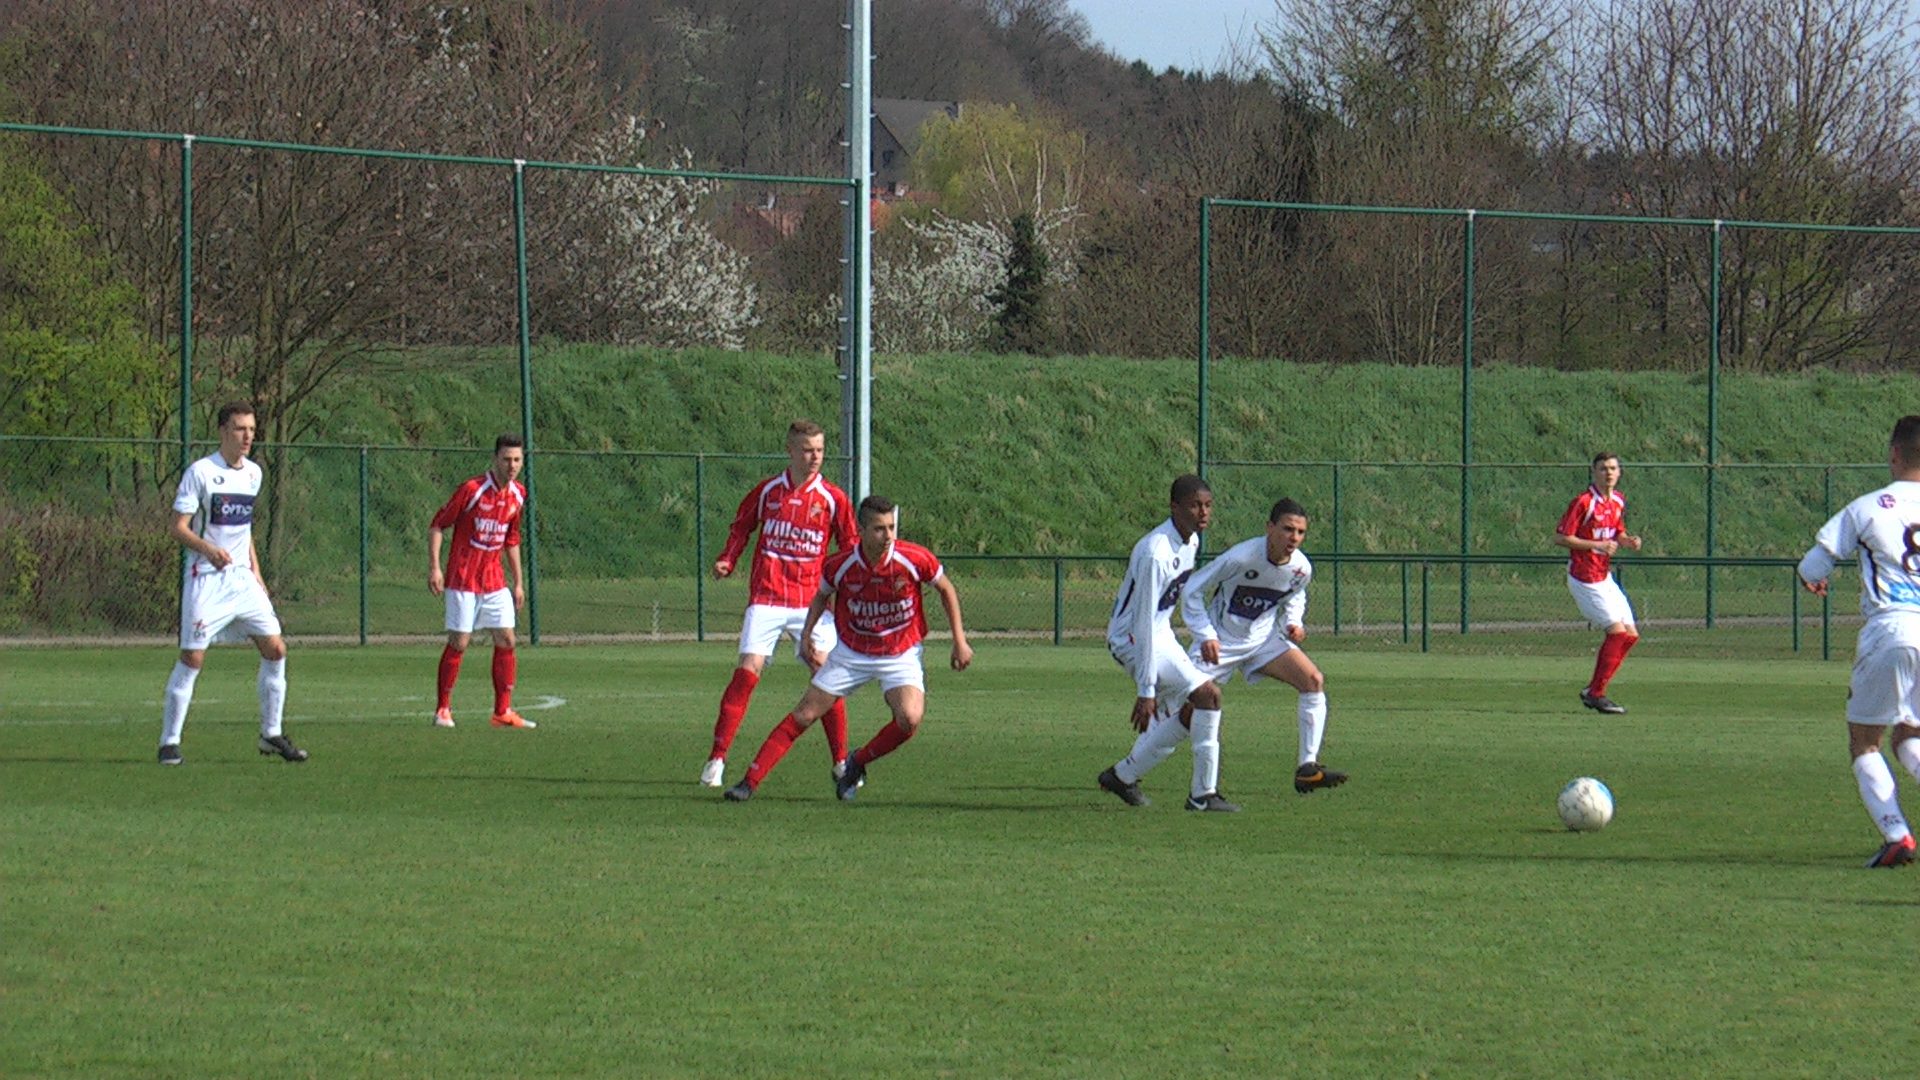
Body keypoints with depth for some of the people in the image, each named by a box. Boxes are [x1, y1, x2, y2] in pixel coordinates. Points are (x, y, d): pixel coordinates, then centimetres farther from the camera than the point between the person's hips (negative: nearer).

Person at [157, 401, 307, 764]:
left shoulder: (253, 473, 11)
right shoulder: (200, 472, -9)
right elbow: (178, 527, -12)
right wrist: (209, 549, -29)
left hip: (242, 578, 6)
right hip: (206, 580, -6)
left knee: (275, 648, 1)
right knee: (192, 658, -9)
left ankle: (271, 735, 13)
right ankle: (169, 741, -2)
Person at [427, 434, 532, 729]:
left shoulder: (518, 494, 5)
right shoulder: (472, 490, -14)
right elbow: (437, 526, -8)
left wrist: (518, 582, 17)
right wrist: (434, 568, -15)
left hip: (494, 580, 6)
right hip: (463, 579, -6)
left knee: (506, 641, 0)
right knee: (458, 643, -4)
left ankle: (503, 711, 7)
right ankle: (442, 710, 6)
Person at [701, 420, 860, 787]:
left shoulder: (833, 499, 4)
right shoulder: (767, 492, 5)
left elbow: (850, 548, 10)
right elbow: (740, 528, 17)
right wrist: (726, 561, 0)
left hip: (812, 600, 1)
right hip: (767, 595, -1)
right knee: (748, 670, -12)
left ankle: (841, 762, 7)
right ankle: (716, 760, -7)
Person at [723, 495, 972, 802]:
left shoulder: (915, 559, -20)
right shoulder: (841, 566, -16)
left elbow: (947, 590, 0)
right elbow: (823, 595, 8)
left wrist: (960, 641, -1)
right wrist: (807, 633, -3)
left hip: (900, 656, -1)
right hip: (851, 655, 1)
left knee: (909, 720, -24)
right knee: (803, 716, -4)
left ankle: (857, 764, 3)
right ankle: (750, 781, 3)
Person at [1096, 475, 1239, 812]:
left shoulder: (1191, 542, 2)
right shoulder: (1155, 553, -27)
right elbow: (1144, 622, -27)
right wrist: (1146, 690, -27)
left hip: (1162, 635, 10)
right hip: (1132, 637, -10)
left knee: (1186, 718, 11)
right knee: (1207, 694, -20)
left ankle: (1123, 775, 29)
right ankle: (1203, 794, -14)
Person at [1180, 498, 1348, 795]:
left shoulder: (1302, 569, -11)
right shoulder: (1241, 558, -27)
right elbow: (1193, 590, -17)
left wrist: (1294, 623, -6)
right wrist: (1205, 635, -25)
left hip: (1263, 638, 5)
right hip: (1221, 642, -5)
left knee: (1314, 681, -15)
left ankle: (1307, 769, -11)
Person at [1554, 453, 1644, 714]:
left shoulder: (1618, 502, 9)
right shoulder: (1583, 502, -15)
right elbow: (1560, 537, -15)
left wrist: (1628, 541, 0)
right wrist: (1597, 545, -22)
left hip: (1605, 577, 9)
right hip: (1584, 579, -9)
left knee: (1630, 635, 5)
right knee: (1617, 631, -15)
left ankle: (1592, 691, 13)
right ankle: (1596, 694, -8)